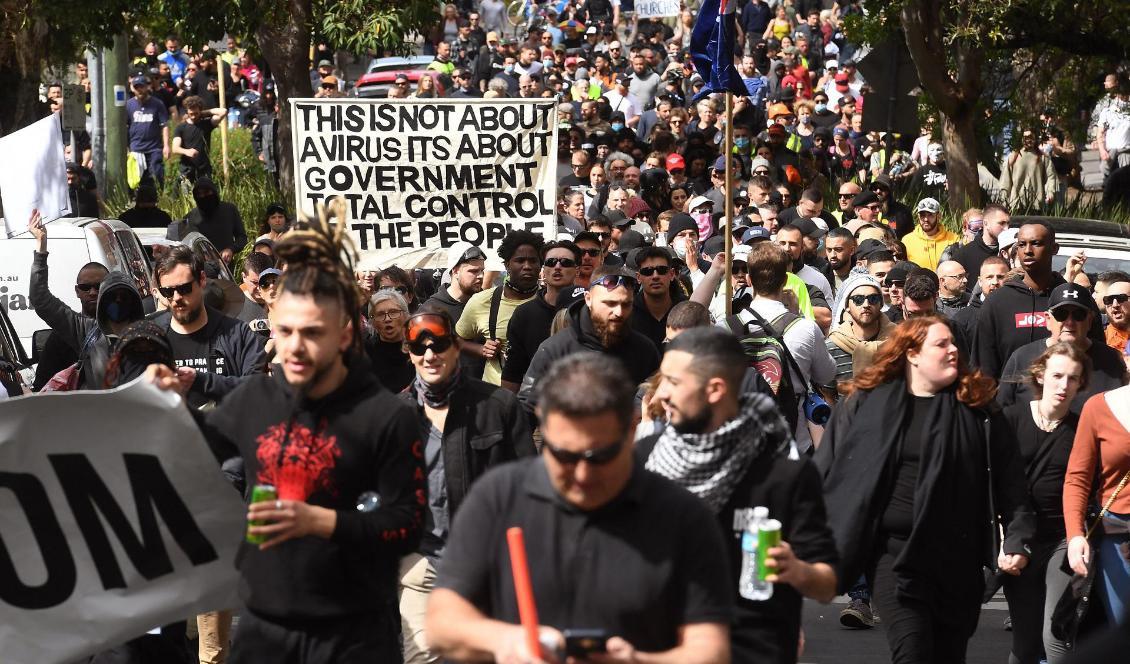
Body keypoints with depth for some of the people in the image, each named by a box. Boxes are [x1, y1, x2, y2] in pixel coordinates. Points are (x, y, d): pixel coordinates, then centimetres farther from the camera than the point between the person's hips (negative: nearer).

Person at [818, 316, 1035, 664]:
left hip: (958, 555, 2)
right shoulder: (866, 404, 4)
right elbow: (827, 475, 6)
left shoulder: (976, 410, 7)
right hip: (893, 551, -2)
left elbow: (1010, 485, 8)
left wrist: (1017, 540, -1)